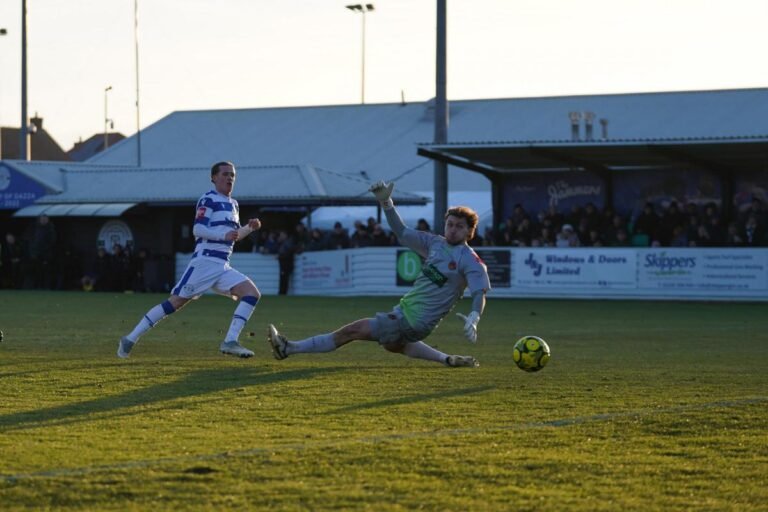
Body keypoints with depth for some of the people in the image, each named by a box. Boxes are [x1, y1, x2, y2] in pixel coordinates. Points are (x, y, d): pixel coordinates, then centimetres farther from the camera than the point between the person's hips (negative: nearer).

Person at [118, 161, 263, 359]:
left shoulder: (233, 204, 20)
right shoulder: (208, 200, -5)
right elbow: (197, 229, -16)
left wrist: (249, 228, 15)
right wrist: (224, 235, -26)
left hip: (222, 268, 8)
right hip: (204, 262, -8)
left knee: (252, 293, -8)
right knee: (176, 301, -10)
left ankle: (230, 342, -14)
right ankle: (131, 339, -3)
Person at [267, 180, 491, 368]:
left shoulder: (470, 261, -13)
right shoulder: (436, 243, 8)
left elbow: (479, 294, -19)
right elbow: (401, 232, 15)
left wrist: (473, 319, -38)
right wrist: (386, 202, 4)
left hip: (415, 322, -9)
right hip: (405, 309, 9)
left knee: (353, 330, -9)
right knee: (393, 343, 38)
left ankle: (288, 348, -5)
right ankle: (446, 359, 35)